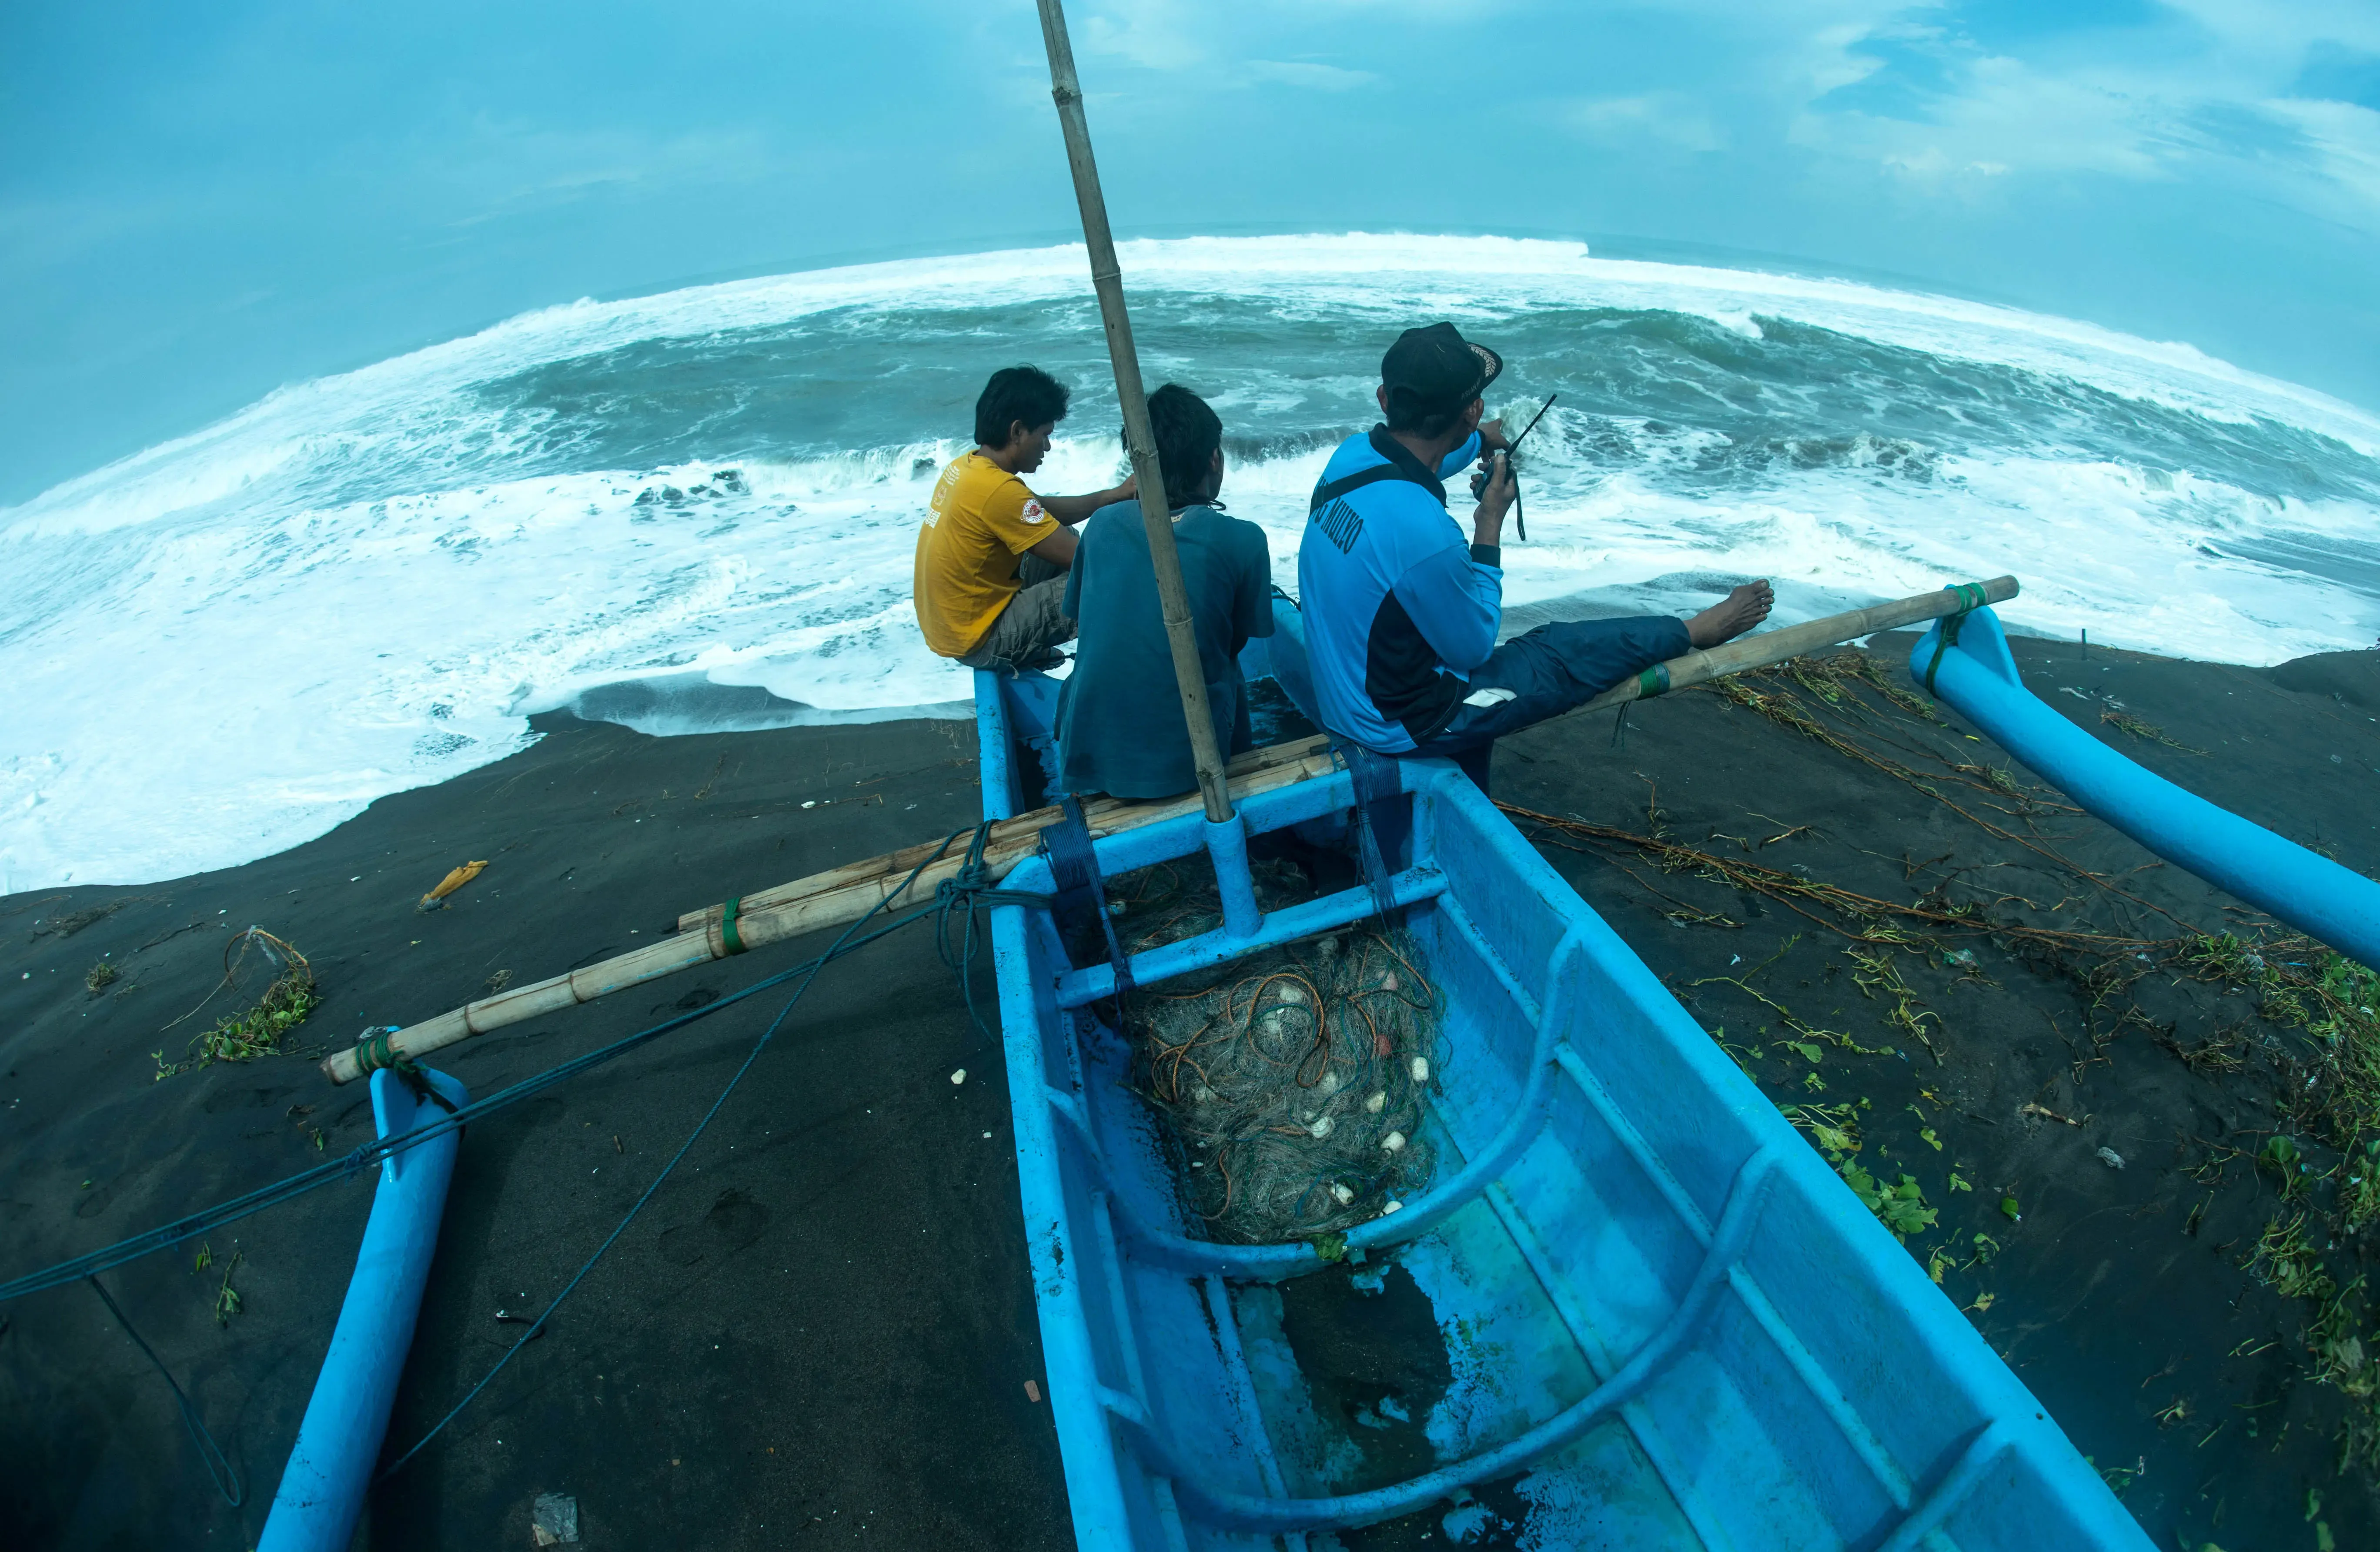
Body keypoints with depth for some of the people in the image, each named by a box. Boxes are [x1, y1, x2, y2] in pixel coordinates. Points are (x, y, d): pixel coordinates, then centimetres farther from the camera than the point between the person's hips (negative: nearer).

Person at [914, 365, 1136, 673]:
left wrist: (1114, 495, 5)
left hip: (949, 620, 10)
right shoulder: (998, 489, -26)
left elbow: (1044, 511, 12)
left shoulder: (967, 465, 3)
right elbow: (1078, 556, -22)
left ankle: (1031, 649, 18)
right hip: (977, 639, -10)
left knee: (1062, 534, 18)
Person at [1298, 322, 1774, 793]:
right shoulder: (1425, 533, -34)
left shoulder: (1351, 455, -9)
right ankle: (1697, 631, 33)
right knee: (1567, 653, 8)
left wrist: (1481, 440, 25)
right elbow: (1474, 647, -15)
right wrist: (1490, 527, -11)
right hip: (1400, 724, -8)